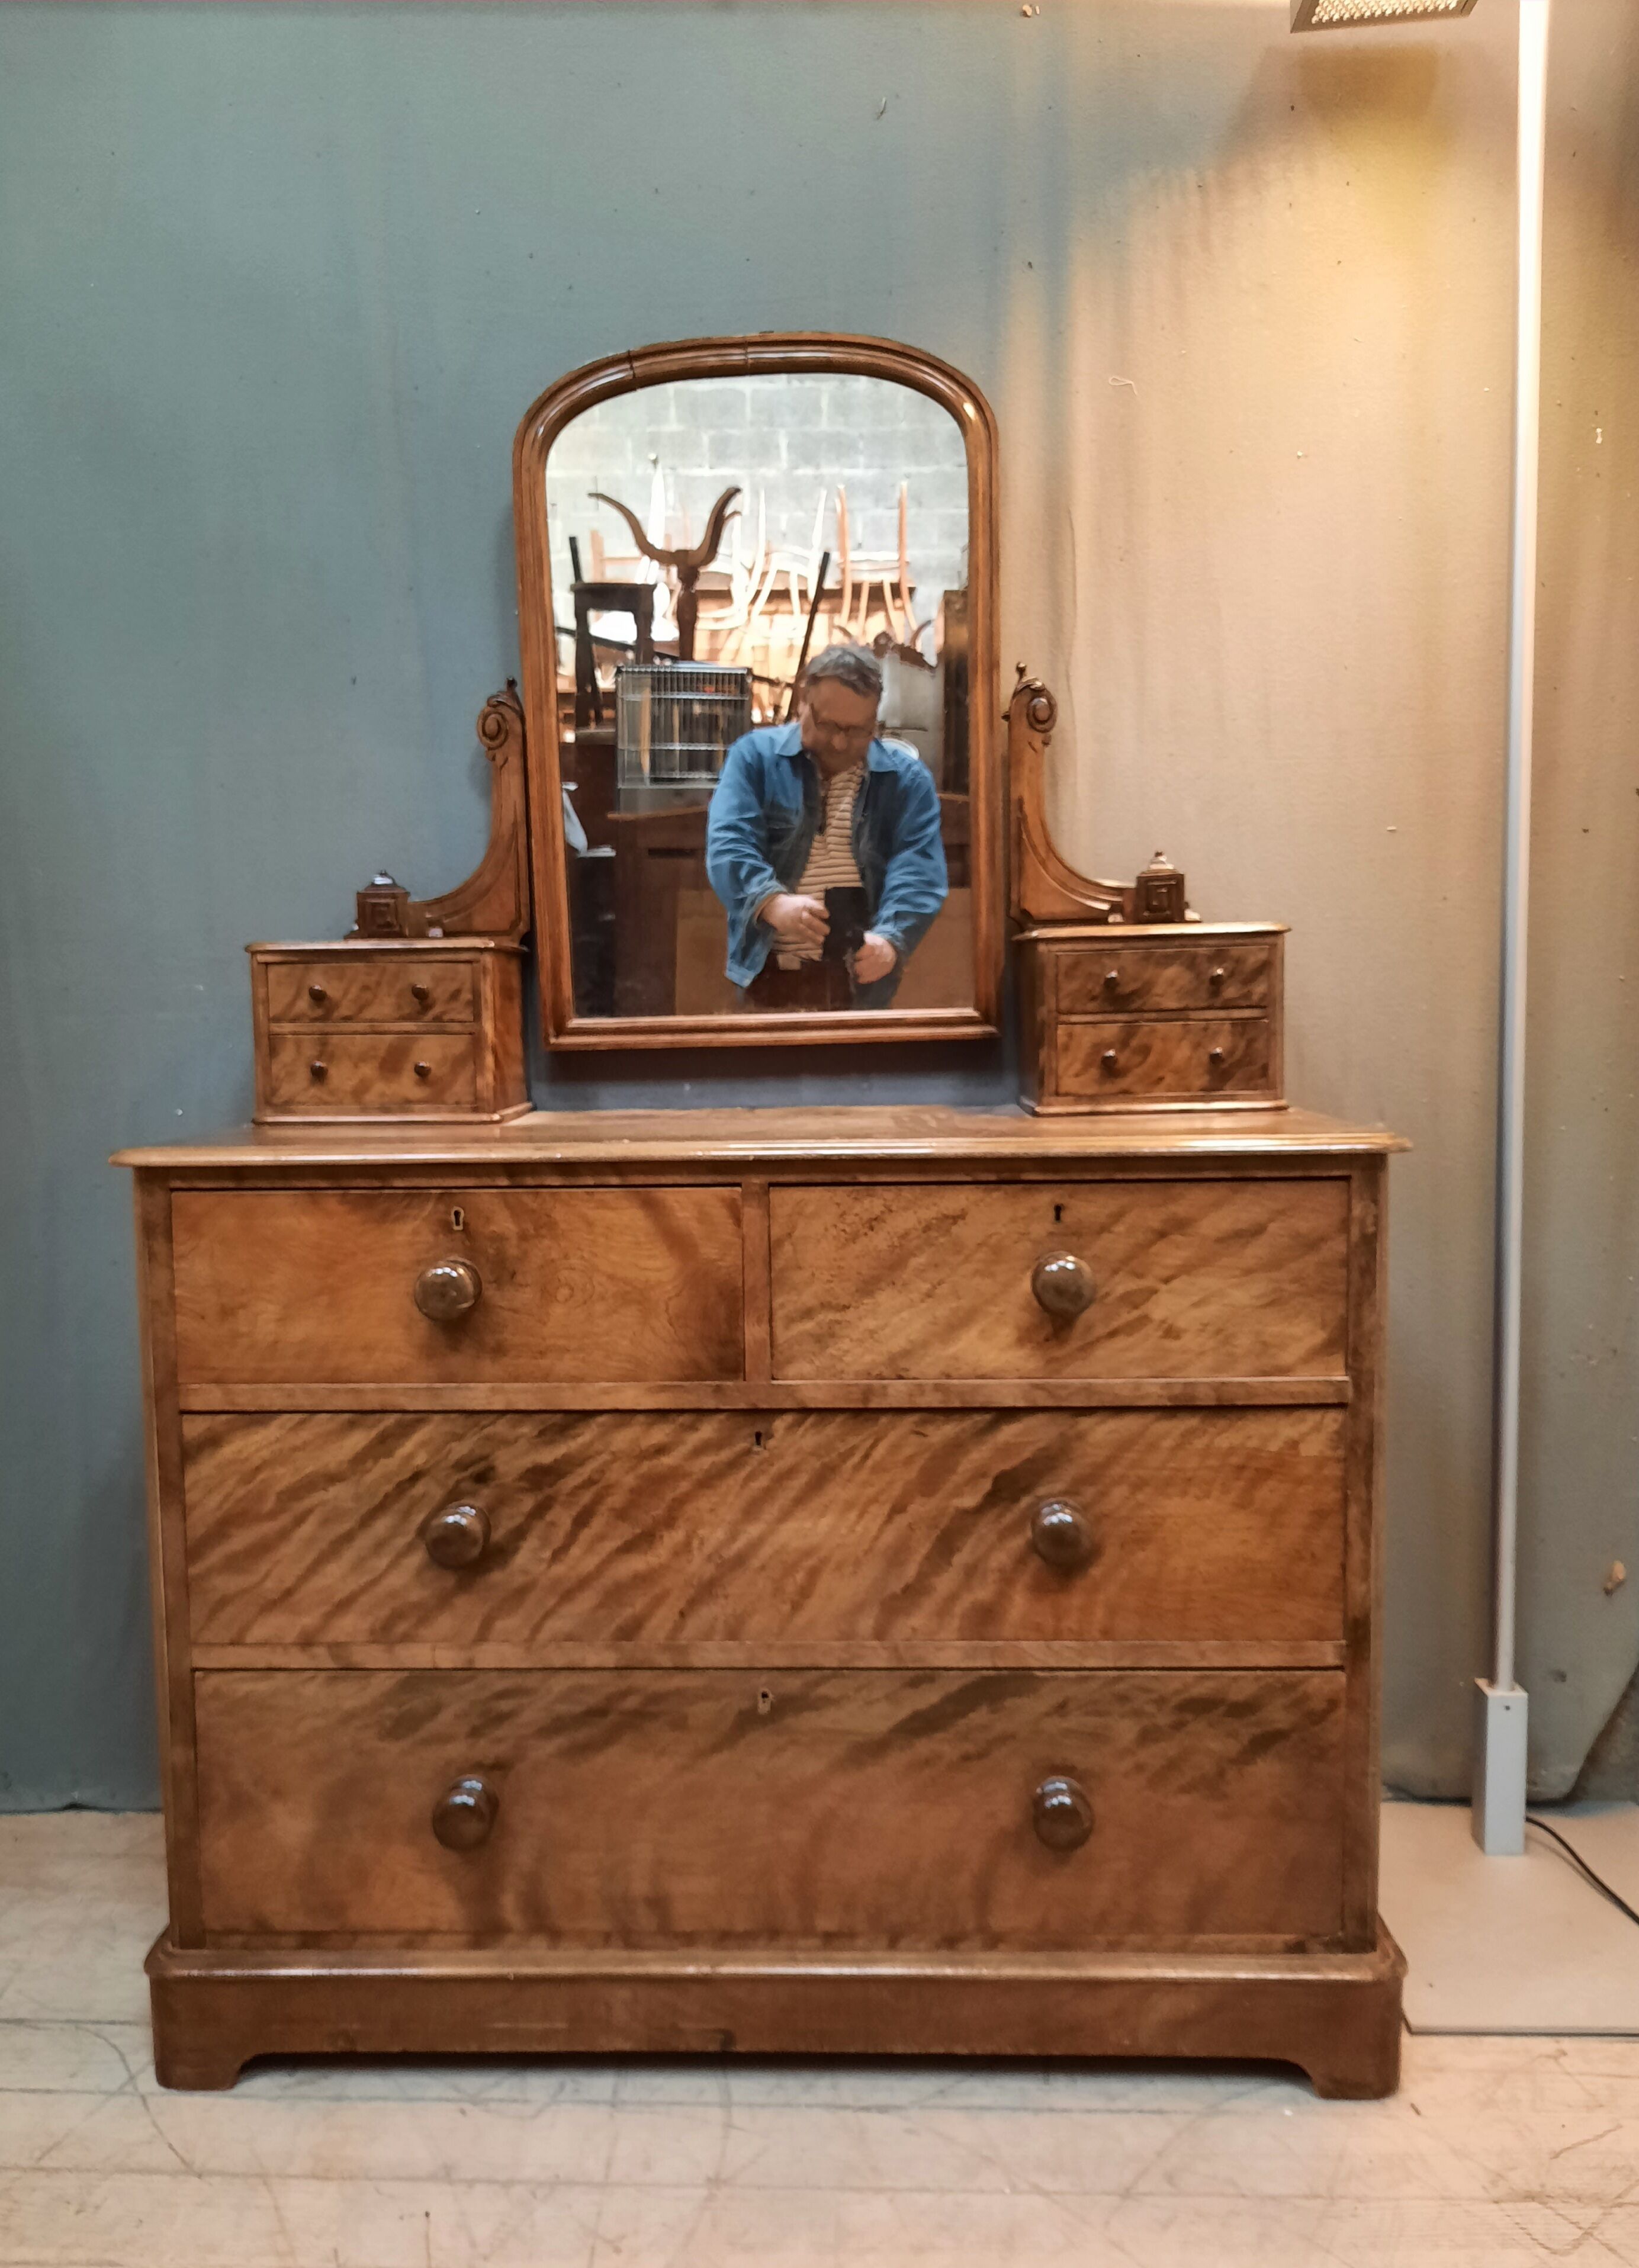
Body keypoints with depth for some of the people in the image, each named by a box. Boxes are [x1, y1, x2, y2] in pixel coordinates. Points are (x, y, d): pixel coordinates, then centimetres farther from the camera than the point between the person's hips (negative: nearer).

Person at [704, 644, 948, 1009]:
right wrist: (771, 901, -30)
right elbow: (729, 845, -10)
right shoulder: (755, 755, 2)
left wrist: (890, 940, -25)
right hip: (770, 973, -1)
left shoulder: (906, 776, 5)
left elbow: (918, 870, -6)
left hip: (863, 979, 1)